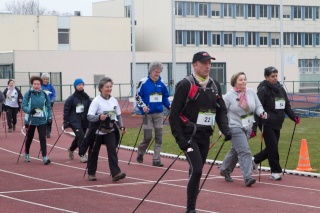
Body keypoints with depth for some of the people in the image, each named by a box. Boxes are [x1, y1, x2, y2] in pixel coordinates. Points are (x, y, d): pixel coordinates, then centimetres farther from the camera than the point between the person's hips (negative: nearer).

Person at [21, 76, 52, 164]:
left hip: (42, 120, 1)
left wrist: (49, 117, 2)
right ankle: (26, 154, 37)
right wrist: (30, 110, -32)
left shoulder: (44, 94, 1)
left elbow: (48, 106, 10)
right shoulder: (28, 94, -7)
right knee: (29, 138, 14)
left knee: (42, 138, -11)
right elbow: (24, 106, -13)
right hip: (30, 120, -1)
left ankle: (44, 157, -12)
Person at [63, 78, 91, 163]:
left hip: (84, 121, 5)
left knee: (78, 138, 16)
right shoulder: (71, 98, -6)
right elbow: (66, 111, -4)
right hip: (74, 121, -5)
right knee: (80, 136, -20)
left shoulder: (86, 98, 5)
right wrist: (66, 123, -9)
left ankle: (71, 149, 44)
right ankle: (82, 155, -16)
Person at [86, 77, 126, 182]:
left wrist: (121, 126, 0)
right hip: (98, 130, -3)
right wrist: (99, 117, -36)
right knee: (94, 152, 8)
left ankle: (116, 173, -17)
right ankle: (91, 173, 24)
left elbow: (118, 115, 14)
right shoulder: (97, 100, -12)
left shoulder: (114, 100, 4)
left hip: (110, 130, 3)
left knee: (112, 150, -11)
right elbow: (89, 116, -18)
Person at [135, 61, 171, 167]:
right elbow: (138, 96, -3)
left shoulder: (161, 83, 4)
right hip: (147, 114, -4)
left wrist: (169, 106, 0)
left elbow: (165, 97, 15)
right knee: (148, 137, -4)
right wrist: (143, 106, -17)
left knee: (158, 137, 1)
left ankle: (156, 159, 7)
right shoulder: (143, 82, -8)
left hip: (158, 114, 4)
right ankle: (140, 153, 24)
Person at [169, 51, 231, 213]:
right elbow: (174, 113, -11)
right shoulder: (185, 85, -11)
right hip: (189, 136, -6)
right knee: (196, 170, -16)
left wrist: (225, 129, -2)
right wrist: (179, 138, -17)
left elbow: (221, 110, 15)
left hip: (205, 136, 6)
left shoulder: (214, 86, 9)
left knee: (197, 172, 12)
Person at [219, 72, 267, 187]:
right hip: (235, 127, -6)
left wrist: (261, 113, -10)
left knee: (235, 150, 19)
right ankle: (247, 177, -16)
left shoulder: (251, 92, 4)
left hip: (248, 127, 6)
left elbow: (258, 106, 11)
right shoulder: (229, 96, -9)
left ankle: (225, 170, 38)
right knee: (244, 152, -14)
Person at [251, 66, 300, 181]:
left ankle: (255, 160, 33)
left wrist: (293, 117, -1)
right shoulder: (263, 90, -10)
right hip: (267, 124, -7)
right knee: (273, 148, -7)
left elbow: (287, 106, 16)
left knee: (272, 148, 11)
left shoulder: (280, 89, 11)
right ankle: (275, 172, 4)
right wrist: (254, 128, -18)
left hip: (277, 124, 7)